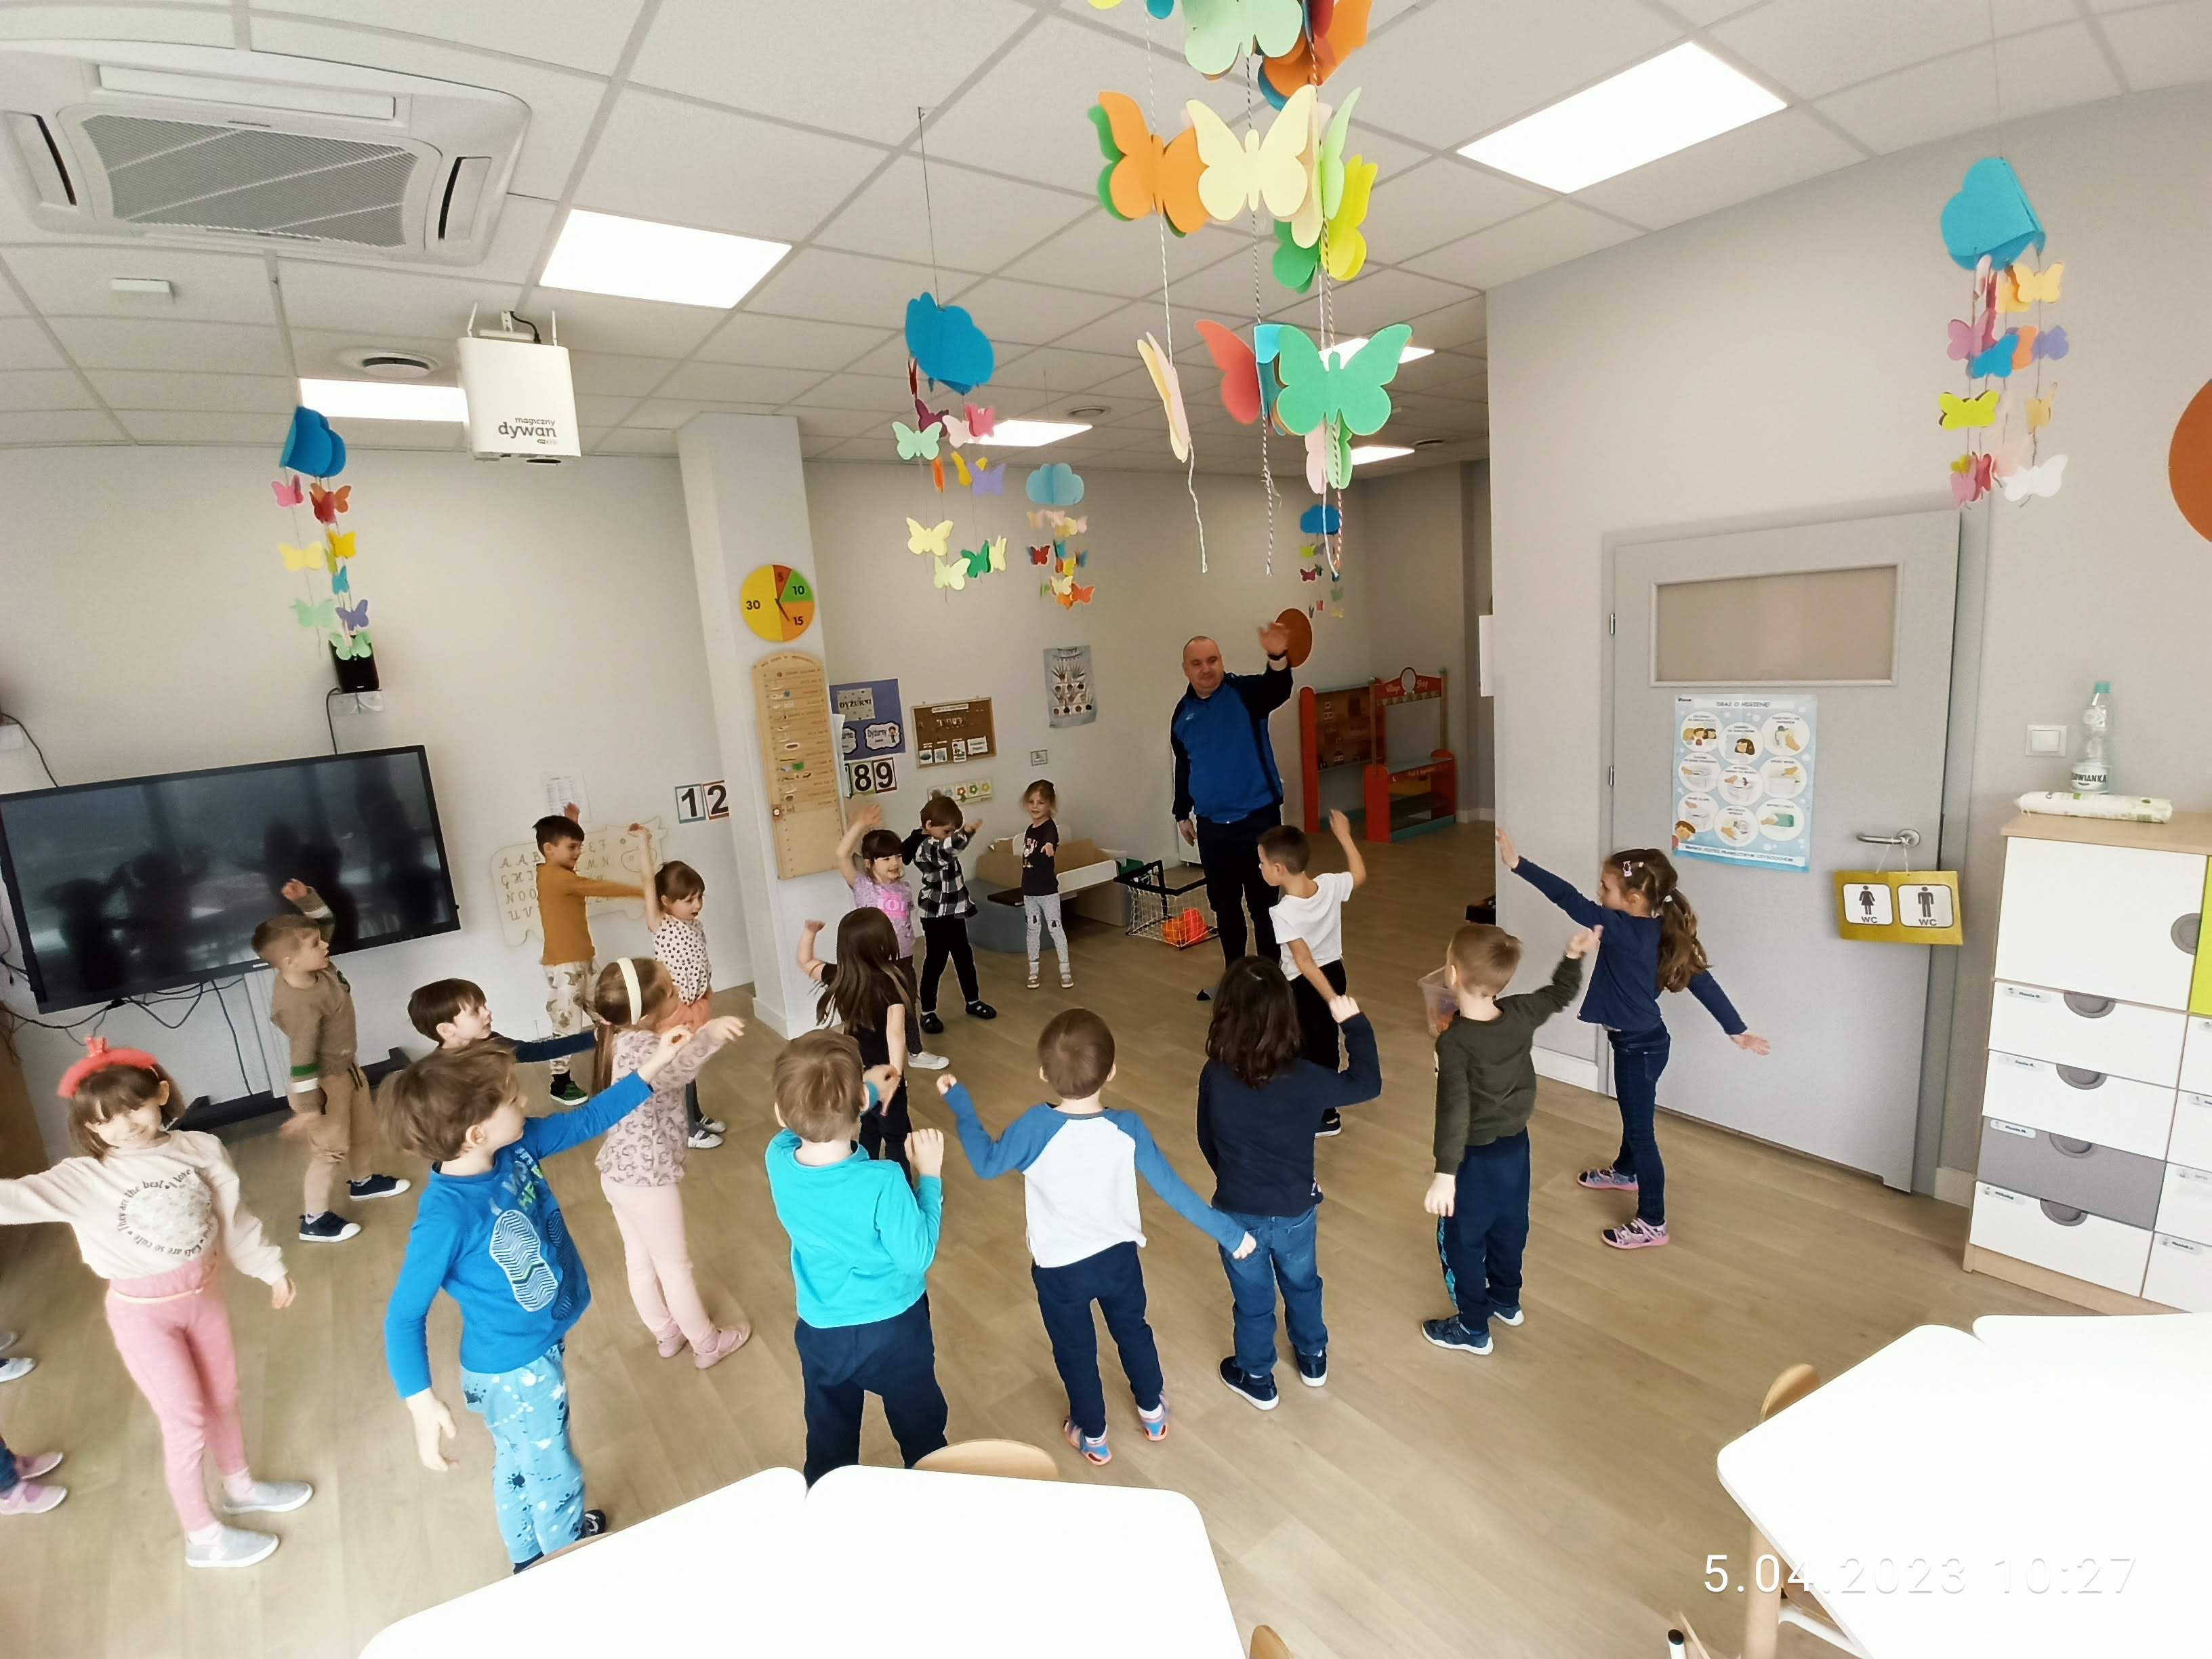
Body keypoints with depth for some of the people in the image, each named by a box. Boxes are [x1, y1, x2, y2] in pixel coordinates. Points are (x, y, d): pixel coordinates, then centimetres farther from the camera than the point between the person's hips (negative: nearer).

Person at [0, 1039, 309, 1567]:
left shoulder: (200, 1149, -11)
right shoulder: (84, 1179, -18)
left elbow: (234, 1217, 0)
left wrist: (271, 1267, 8)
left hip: (204, 1292, 3)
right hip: (143, 1312, -3)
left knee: (223, 1398, 22)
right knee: (186, 1422, 8)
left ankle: (240, 1487, 48)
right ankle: (203, 1537, 31)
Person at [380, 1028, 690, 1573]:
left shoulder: (515, 1148, -16)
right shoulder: (446, 1216, -34)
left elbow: (586, 1121, -1)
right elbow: (405, 1315, -24)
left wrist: (650, 1069, -5)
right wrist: (421, 1402, -26)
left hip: (545, 1344, 7)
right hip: (512, 1370, -7)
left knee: (520, 1464, 32)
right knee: (554, 1478, 18)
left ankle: (530, 1557, 58)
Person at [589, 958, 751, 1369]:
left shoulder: (624, 1039, -2)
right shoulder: (639, 1046, -30)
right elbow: (667, 1073, -54)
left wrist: (678, 1041, -2)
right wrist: (708, 1036, -70)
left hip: (618, 1174, 9)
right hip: (647, 1179, -8)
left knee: (640, 1259, 25)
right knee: (675, 1265, 12)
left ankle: (666, 1332, 47)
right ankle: (707, 1344, 32)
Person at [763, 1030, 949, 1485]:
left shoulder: (778, 1159, -23)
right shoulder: (882, 1182, -36)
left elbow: (811, 1123, 1)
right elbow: (918, 1257, -21)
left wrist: (868, 1088, 11)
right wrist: (929, 1176, -15)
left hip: (820, 1333, 3)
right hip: (893, 1329, -3)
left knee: (829, 1446, 29)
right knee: (920, 1431, 26)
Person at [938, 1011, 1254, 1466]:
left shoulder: (1036, 1127, -30)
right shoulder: (1127, 1128, -22)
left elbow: (986, 1164, -14)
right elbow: (1171, 1188, -14)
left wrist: (960, 1104, -4)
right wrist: (1228, 1231, -1)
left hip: (1059, 1269, -2)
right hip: (1119, 1257, 2)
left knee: (1075, 1351, 24)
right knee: (1133, 1332, 29)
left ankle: (1093, 1437, 46)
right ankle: (1153, 1412, 51)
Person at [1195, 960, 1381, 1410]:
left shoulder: (1214, 1078, -23)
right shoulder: (1304, 1079, -25)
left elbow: (1207, 1143, -5)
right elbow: (1367, 1083, -6)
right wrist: (1354, 1024, 2)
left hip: (1238, 1212, 0)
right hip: (1295, 1210, 1)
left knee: (1253, 1299, 23)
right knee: (1302, 1283, 30)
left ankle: (1256, 1378, 45)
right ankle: (1313, 1358, 53)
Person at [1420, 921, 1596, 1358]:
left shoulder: (1454, 1042, -32)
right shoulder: (1521, 1014, -14)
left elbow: (1454, 1110, -37)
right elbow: (1560, 994, 6)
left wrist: (1445, 1175, -37)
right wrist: (1575, 956, 16)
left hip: (1476, 1157, -7)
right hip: (1515, 1145, 7)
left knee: (1460, 1240, 14)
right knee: (1509, 1228, 27)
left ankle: (1473, 1328, 30)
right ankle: (1506, 1302, 49)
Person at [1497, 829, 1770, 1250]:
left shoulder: (1626, 931, -29)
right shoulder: (1657, 930, -3)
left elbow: (1570, 900, -35)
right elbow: (1701, 979, 1)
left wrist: (1517, 864, -38)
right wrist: (1737, 1029, 7)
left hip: (1639, 1046, -9)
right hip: (1643, 1039, 9)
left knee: (1641, 1129, 3)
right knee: (1635, 1113, 29)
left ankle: (1652, 1224, 16)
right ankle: (1625, 1172, 53)